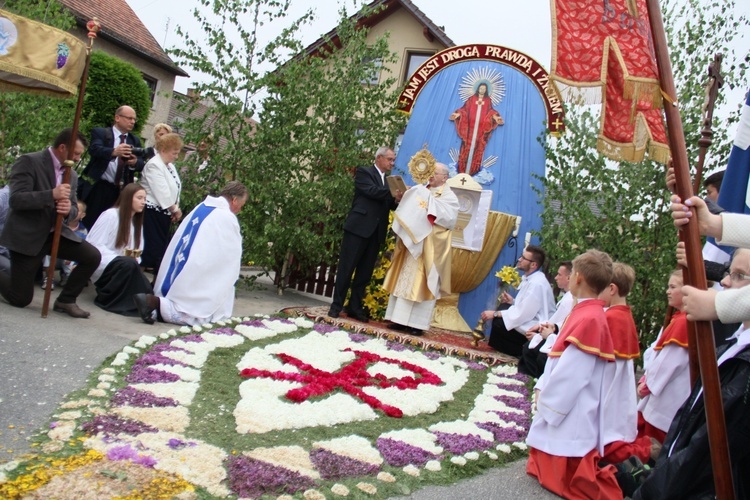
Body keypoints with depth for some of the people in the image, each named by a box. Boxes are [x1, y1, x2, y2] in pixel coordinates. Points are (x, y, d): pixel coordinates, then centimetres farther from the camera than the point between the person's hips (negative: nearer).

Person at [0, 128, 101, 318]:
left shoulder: (72, 175, 8)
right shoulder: (29, 161, -13)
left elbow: (74, 209, 9)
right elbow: (16, 199, -22)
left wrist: (69, 209, -17)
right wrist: (52, 195, -34)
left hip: (55, 232, 6)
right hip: (27, 235, -6)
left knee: (93, 257, -14)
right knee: (21, 298, -5)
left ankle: (66, 300, 5)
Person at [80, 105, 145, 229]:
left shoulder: (135, 141, 15)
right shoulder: (100, 132, 3)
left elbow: (141, 165, 4)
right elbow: (94, 149, -17)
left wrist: (135, 162, -21)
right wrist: (114, 151, -38)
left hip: (121, 191, 4)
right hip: (98, 188, -4)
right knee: (90, 223, -1)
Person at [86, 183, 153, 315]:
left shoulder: (137, 221, 14)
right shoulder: (110, 215, -9)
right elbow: (94, 244, -17)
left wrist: (135, 259, -12)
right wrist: (125, 259, -25)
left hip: (122, 267, 6)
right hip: (103, 265, -6)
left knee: (145, 291, -21)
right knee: (129, 264, -37)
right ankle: (107, 298, -19)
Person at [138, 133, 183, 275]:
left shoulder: (170, 166, 14)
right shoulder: (154, 165, -14)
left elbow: (175, 189, 13)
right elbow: (162, 192, -19)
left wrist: (176, 209, 1)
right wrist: (175, 209, -11)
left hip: (165, 212, 9)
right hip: (153, 212, -9)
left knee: (163, 246, 8)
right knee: (153, 247, -8)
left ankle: (159, 274, 14)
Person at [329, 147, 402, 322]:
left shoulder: (389, 181, 20)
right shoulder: (364, 172, 1)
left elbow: (389, 204, 12)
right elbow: (371, 191, -17)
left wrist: (397, 200, -9)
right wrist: (394, 192, -21)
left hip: (376, 231, 6)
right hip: (359, 227, -6)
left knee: (365, 272, 7)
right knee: (346, 268, -1)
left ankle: (355, 307, 14)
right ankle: (336, 306, 6)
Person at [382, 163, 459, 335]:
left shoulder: (449, 197, 0)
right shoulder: (420, 192, 17)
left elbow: (449, 219, -15)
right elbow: (407, 213, 14)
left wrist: (431, 206, -18)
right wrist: (405, 199, -3)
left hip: (430, 248, -5)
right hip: (412, 243, 6)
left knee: (421, 283, -4)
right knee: (405, 281, 4)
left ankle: (417, 323, 0)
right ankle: (401, 319, 9)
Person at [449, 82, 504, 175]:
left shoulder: (488, 100, 14)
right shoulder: (472, 98, 12)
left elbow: (490, 111, 8)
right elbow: (465, 109, 7)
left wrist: (496, 117, -9)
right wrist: (457, 114, -7)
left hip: (482, 127, 1)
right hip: (471, 125, 0)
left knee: (478, 146, -3)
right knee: (468, 145, -4)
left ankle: (472, 170, -4)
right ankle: (463, 170, -4)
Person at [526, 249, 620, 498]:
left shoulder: (589, 318, -24)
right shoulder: (584, 313, 7)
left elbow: (571, 371, -23)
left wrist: (545, 400, -12)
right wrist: (543, 388, 8)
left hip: (569, 412, -10)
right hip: (563, 404, 10)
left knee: (568, 478, 3)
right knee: (548, 467, 21)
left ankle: (614, 475, 10)